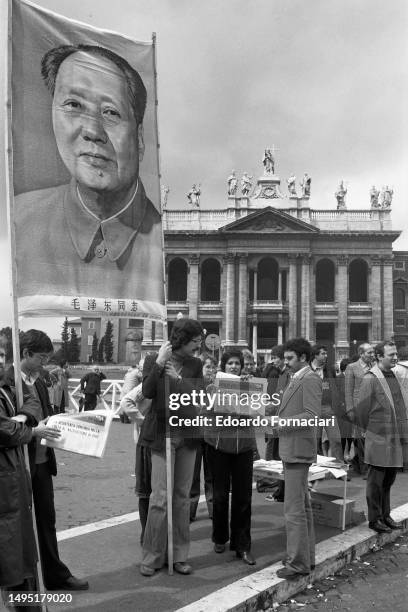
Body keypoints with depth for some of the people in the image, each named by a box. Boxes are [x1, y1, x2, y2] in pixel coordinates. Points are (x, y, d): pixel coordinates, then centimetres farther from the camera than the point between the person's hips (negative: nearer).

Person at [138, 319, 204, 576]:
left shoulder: (195, 364, 4)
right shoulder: (153, 360, -3)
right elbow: (147, 392, -16)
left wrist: (176, 377, -18)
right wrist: (159, 363, -22)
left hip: (187, 435, 3)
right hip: (162, 435, -3)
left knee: (183, 496, 10)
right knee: (160, 497, -3)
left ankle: (180, 555, 22)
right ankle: (152, 557, 12)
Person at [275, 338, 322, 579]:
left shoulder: (310, 379, -15)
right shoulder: (296, 379, 15)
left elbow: (312, 415, -23)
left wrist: (280, 423, -21)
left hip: (299, 449, -11)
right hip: (292, 449, 11)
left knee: (294, 509, -5)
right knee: (302, 505, 18)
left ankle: (298, 563, 6)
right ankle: (307, 556, 30)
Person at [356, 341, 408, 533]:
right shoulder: (370, 379, -14)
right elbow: (362, 410, -10)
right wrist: (371, 430, 0)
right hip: (379, 441, -7)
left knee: (388, 481, 17)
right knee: (376, 482, 5)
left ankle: (385, 515, 30)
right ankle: (374, 519, 17)